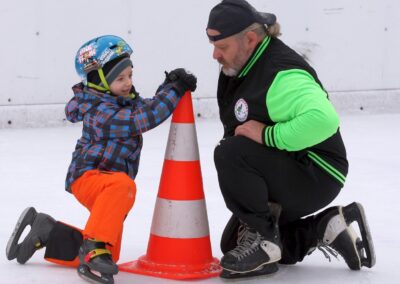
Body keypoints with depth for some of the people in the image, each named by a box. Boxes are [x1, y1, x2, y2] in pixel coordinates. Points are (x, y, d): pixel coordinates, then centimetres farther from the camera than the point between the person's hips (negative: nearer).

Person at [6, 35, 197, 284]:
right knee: (123, 186, -43)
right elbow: (143, 119, -31)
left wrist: (170, 85, -7)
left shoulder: (124, 99, 6)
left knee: (108, 257, 9)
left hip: (109, 184, 9)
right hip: (88, 177, -9)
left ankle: (44, 233, 24)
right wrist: (174, 90, -27)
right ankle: (94, 246, -38)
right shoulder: (101, 112, -22)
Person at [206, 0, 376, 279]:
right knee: (233, 245, 15)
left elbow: (323, 120, -43)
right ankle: (325, 228, 14)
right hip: (283, 177, 11)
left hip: (315, 176, -11)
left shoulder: (281, 73, -26)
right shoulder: (237, 66, 4)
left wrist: (267, 135, -35)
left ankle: (262, 240, -16)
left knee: (228, 154, -30)